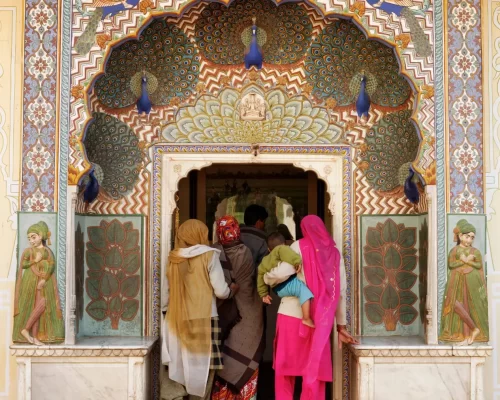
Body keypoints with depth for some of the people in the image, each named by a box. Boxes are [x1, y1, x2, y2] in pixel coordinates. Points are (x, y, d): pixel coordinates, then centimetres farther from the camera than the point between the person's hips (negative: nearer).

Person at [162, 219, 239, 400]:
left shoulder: (173, 258, 7)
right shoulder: (209, 255, -4)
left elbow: (167, 291, 9)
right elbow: (221, 291, -5)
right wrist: (232, 289, 14)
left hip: (177, 320, 4)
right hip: (204, 319, -4)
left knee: (180, 365, 10)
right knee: (202, 366, 5)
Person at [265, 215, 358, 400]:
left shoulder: (300, 246, -1)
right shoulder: (334, 252, 10)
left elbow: (282, 272, -15)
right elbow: (340, 292, 10)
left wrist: (266, 278, 6)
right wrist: (341, 325, 15)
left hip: (292, 314, -3)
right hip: (320, 319, 3)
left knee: (286, 363, 10)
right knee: (315, 368, 9)